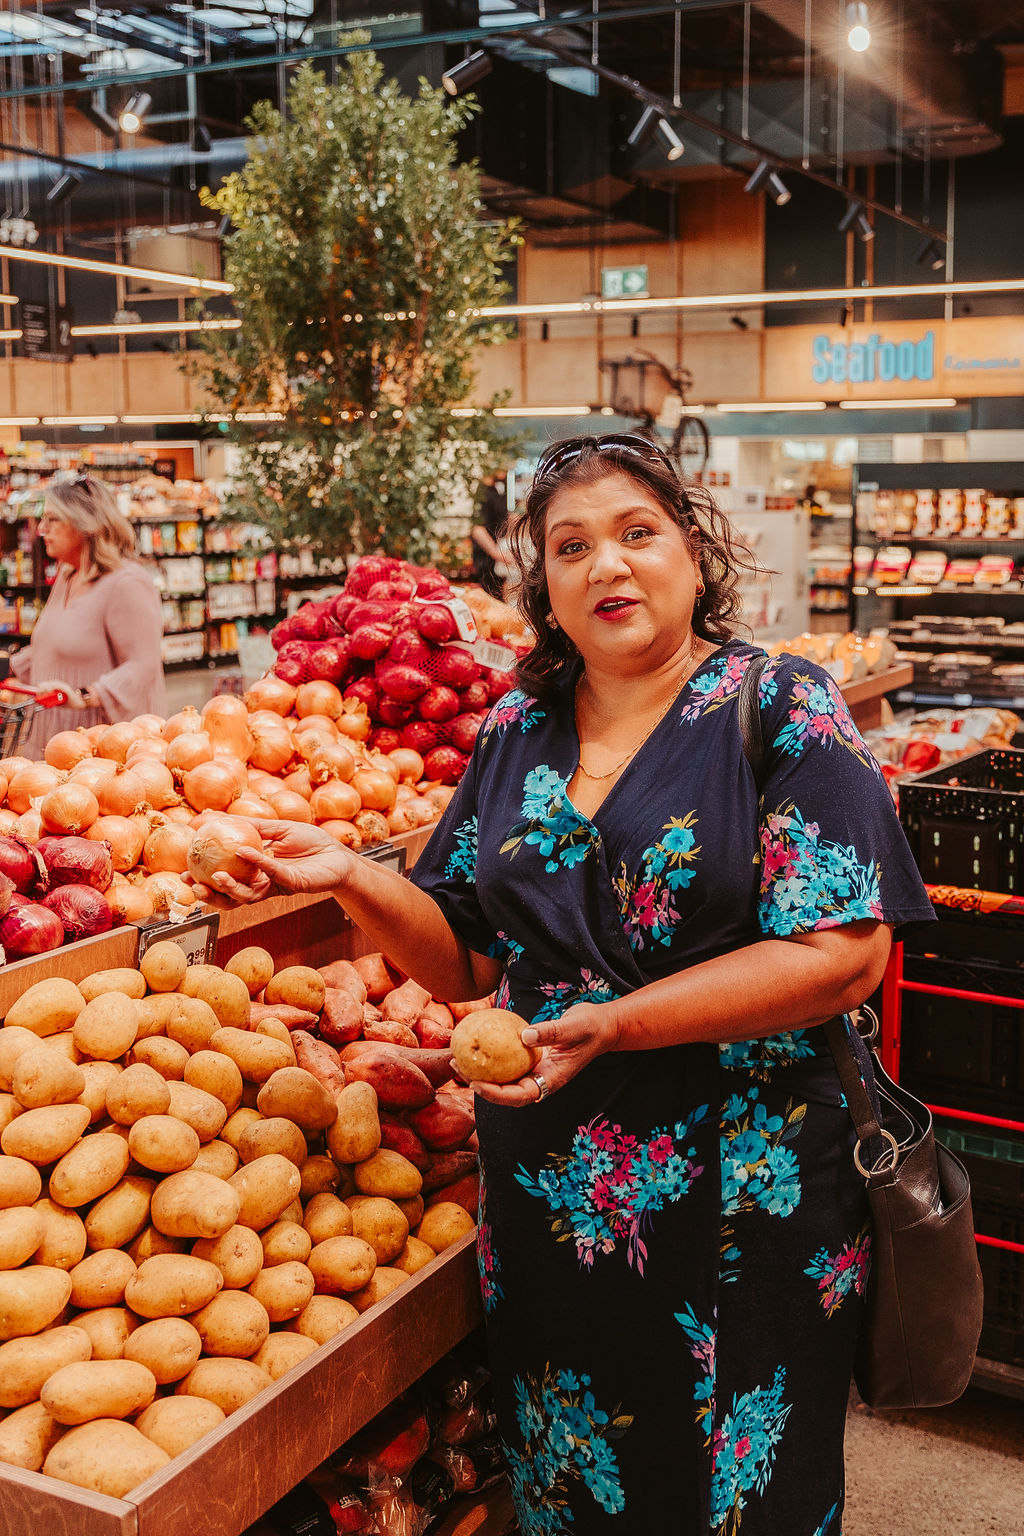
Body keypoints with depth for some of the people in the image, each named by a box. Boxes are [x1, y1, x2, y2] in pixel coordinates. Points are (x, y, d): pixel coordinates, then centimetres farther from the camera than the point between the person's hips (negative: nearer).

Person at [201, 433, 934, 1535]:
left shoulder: (779, 709, -8)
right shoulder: (517, 730, 5)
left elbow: (843, 952, -16)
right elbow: (471, 960, 8)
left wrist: (613, 1023, -22)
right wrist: (353, 880, -10)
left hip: (744, 1194, -4)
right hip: (547, 1188, 4)